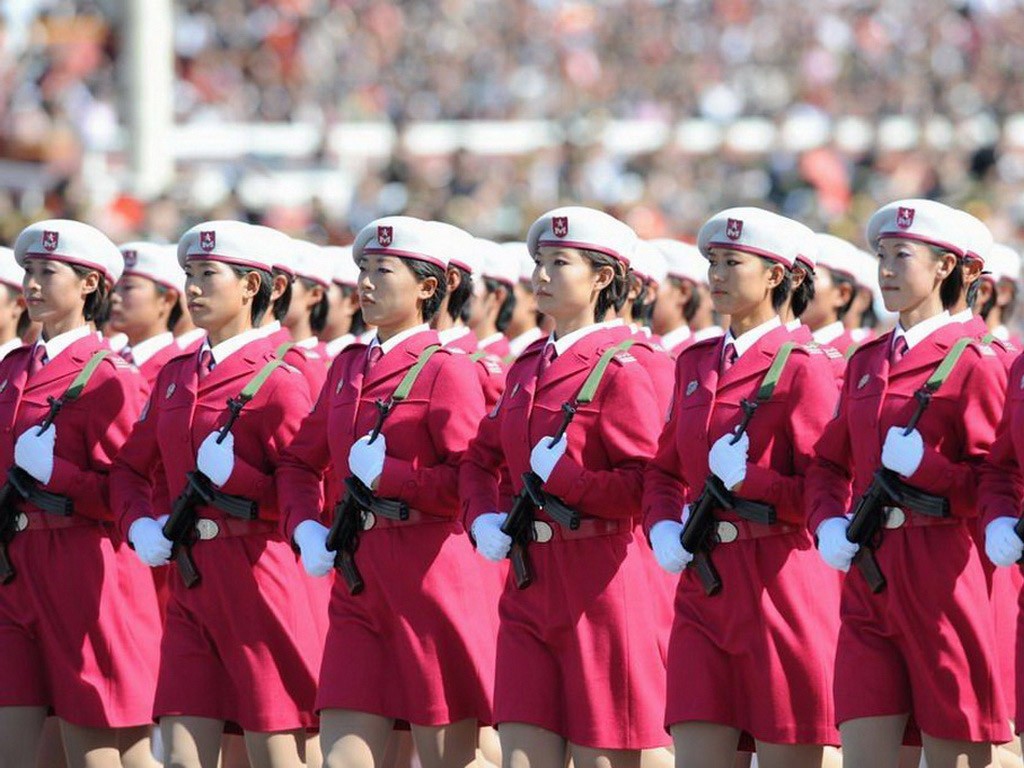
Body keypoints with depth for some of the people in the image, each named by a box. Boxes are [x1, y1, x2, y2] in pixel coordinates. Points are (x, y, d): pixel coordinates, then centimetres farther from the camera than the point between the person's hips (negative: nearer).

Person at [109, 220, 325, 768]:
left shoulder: (275, 381, -7)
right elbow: (131, 468, 22)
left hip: (259, 580, -6)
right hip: (190, 581, 6)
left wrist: (235, 473, -18)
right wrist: (139, 524, 4)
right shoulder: (175, 378, 14)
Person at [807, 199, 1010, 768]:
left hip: (941, 577, -6)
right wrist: (828, 524, 1)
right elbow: (830, 464, 20)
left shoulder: (971, 363, -5)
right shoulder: (866, 362, 14)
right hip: (868, 576, 6)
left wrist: (924, 465, -20)